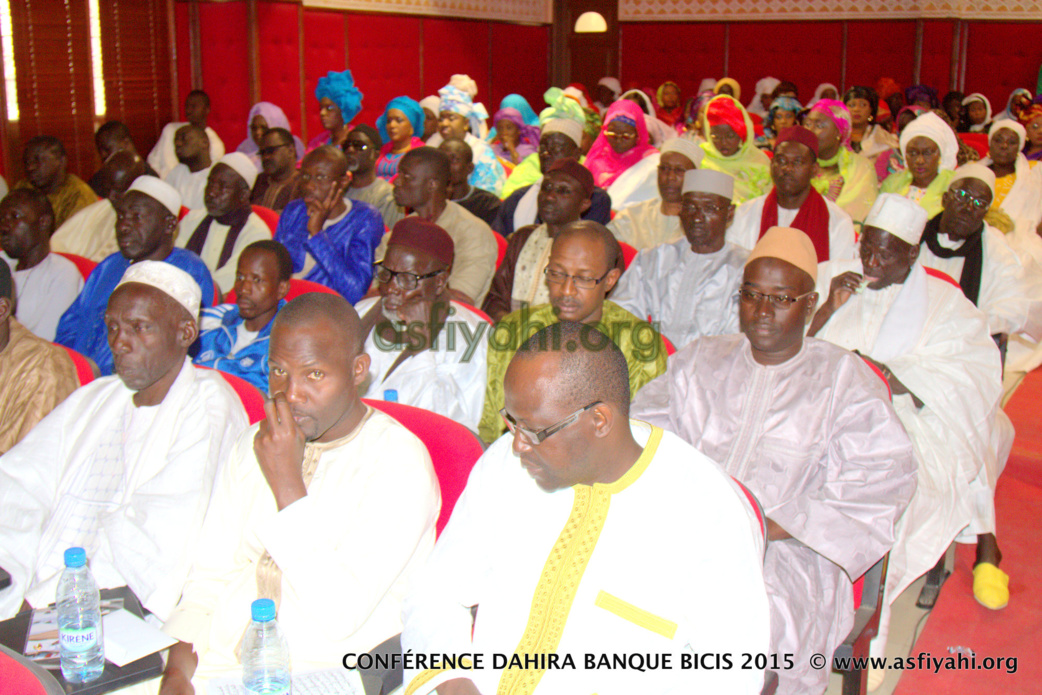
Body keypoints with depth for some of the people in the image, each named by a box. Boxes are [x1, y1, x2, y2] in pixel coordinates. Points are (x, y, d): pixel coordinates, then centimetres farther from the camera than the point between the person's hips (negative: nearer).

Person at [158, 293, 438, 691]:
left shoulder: (400, 463, -11)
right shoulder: (253, 445, 10)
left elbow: (341, 617, -17)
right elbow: (211, 573, 12)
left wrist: (287, 485, -18)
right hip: (216, 660, 5)